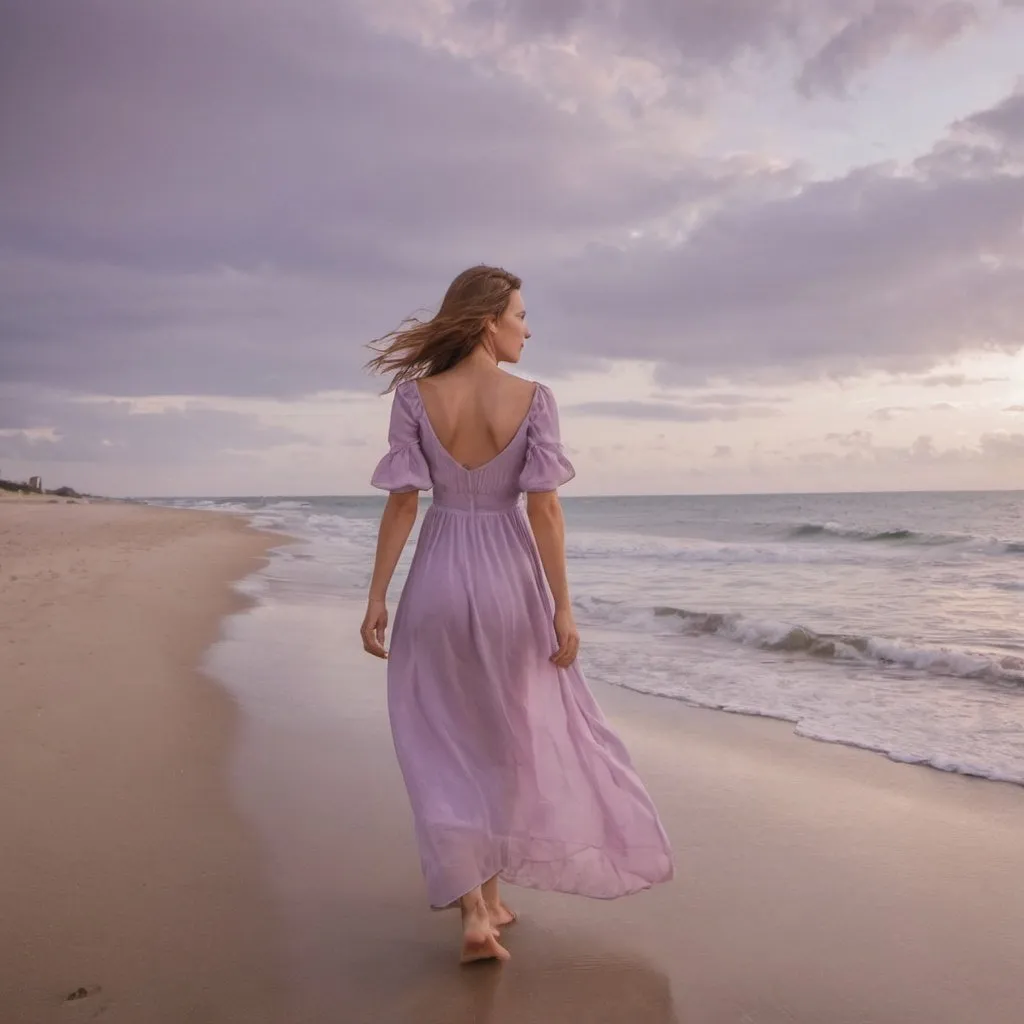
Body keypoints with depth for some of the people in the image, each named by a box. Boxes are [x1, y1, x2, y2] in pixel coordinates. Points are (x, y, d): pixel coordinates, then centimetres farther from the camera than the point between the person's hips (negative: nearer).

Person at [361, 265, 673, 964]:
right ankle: (493, 894, 28)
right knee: (508, 738, 18)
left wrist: (378, 597, -1)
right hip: (509, 582, 0)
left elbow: (402, 503, -7)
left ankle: (473, 908, 3)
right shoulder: (534, 399, -7)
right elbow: (544, 511, -10)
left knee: (447, 748, 11)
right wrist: (563, 608, -6)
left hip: (438, 580, 0)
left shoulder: (416, 396, -4)